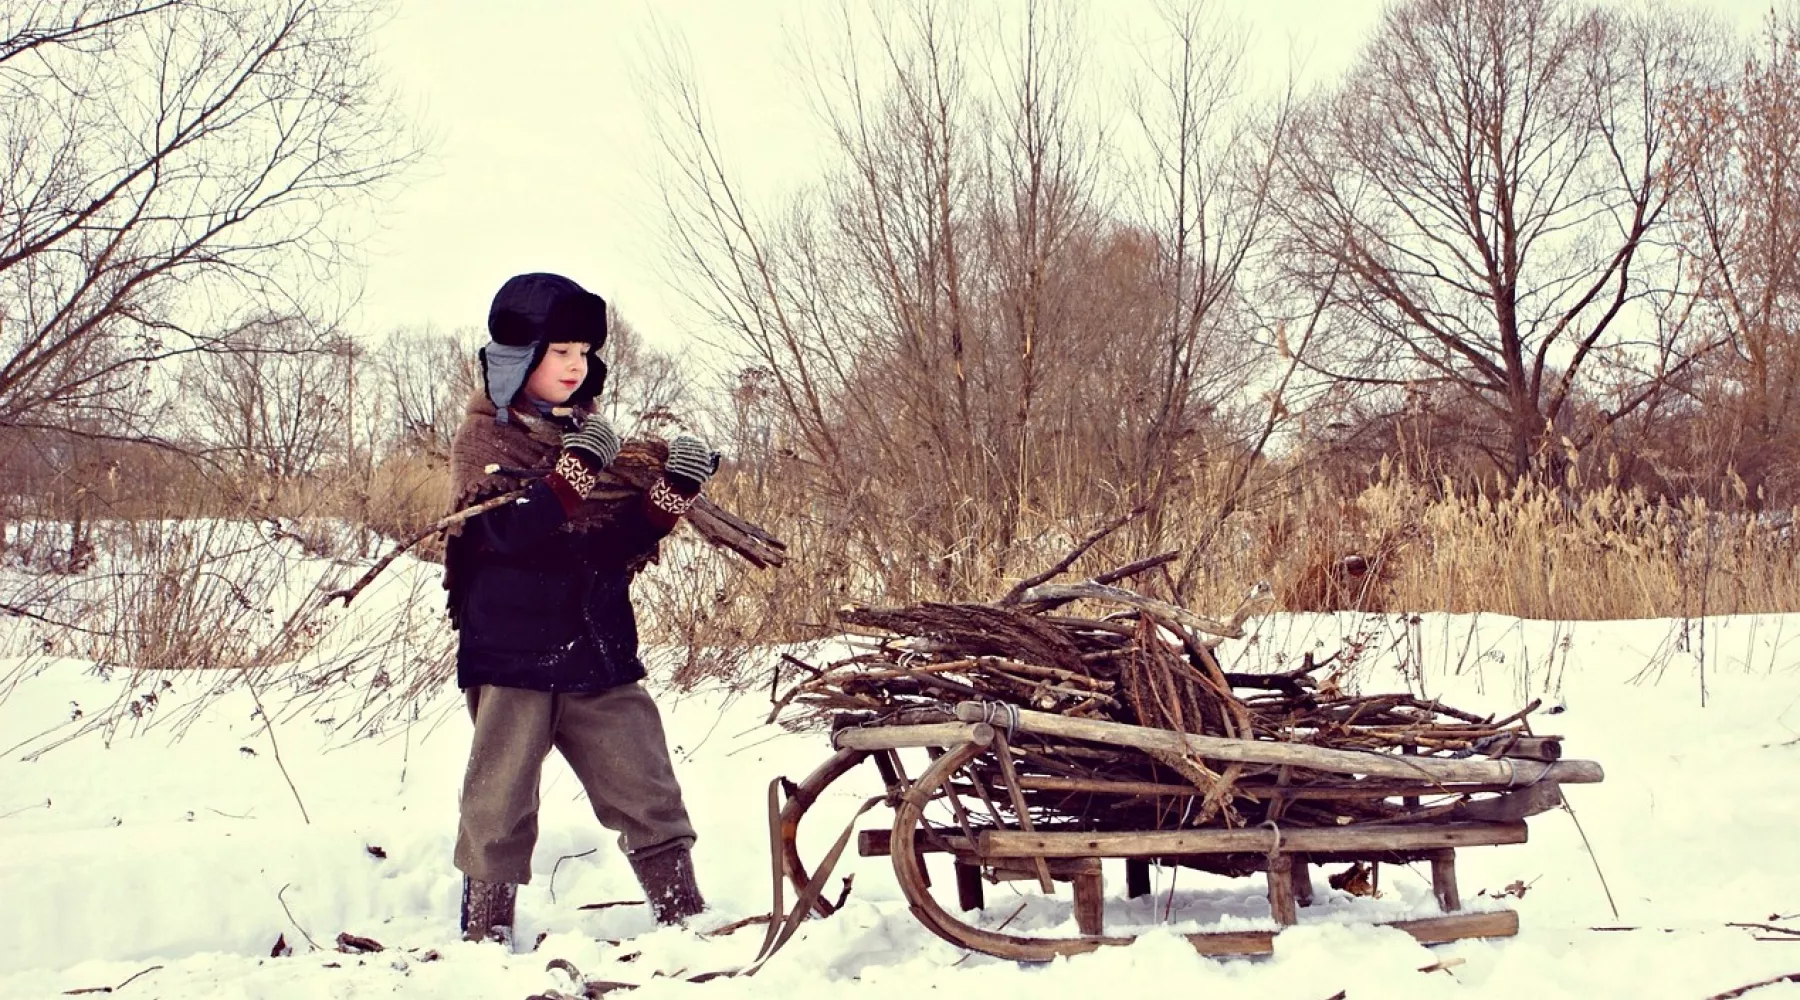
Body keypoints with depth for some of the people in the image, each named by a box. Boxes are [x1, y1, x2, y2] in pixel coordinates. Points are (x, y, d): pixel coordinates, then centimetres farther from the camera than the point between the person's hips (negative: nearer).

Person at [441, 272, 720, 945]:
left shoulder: (590, 433, 13)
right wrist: (576, 469, -28)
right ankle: (484, 935, 10)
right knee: (500, 811, -1)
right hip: (511, 655, -5)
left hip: (600, 655, 5)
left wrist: (672, 493, -4)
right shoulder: (482, 438, -3)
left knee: (650, 798, 4)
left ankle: (686, 921, 12)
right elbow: (507, 529, -21)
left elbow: (623, 547, 11)